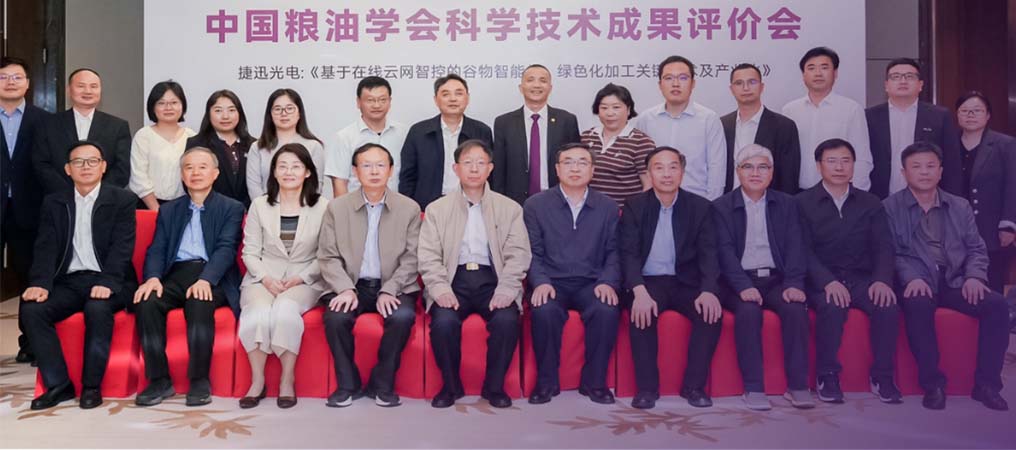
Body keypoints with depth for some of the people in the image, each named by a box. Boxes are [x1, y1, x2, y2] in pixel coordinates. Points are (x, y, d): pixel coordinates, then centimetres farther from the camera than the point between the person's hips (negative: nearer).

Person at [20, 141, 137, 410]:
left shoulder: (122, 200, 2)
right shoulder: (54, 203, 13)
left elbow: (122, 246, -9)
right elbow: (46, 247, 3)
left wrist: (106, 283, -25)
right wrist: (40, 283, -16)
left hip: (108, 282, -4)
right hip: (70, 281, 4)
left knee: (97, 307, -34)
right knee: (31, 308, -23)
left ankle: (91, 385, -19)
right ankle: (58, 384, -12)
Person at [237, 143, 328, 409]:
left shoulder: (322, 208, 4)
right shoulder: (259, 206, 10)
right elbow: (250, 252, 8)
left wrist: (301, 278, -11)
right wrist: (265, 278, -9)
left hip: (305, 281, -1)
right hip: (263, 278, 2)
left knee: (285, 309, -33)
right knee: (258, 313, -31)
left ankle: (287, 380, -20)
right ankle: (257, 380, -16)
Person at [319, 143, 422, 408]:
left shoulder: (409, 208, 4)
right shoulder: (337, 208, 6)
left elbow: (411, 258, 0)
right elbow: (327, 257, 2)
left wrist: (389, 291, -14)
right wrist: (345, 289, -15)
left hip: (394, 287, 0)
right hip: (350, 285, 1)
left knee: (403, 317, -30)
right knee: (335, 318, -29)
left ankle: (383, 384, -8)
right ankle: (348, 384, -7)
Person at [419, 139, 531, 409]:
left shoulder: (510, 209, 11)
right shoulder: (436, 210, 12)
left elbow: (518, 255, 2)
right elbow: (428, 257, 3)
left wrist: (506, 289, -15)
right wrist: (440, 288, -15)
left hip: (492, 280, 0)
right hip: (453, 280, 0)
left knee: (507, 320, -29)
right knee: (444, 321, -29)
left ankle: (494, 386, -5)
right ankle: (451, 385, -4)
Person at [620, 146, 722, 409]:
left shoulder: (700, 207, 5)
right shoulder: (634, 207, 2)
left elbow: (708, 253, -2)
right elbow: (629, 253, -7)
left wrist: (708, 290, -22)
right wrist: (640, 291, -26)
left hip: (686, 282, 2)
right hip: (648, 281, -1)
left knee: (711, 312, -26)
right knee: (642, 313, -32)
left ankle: (694, 385, -12)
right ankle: (647, 387, -18)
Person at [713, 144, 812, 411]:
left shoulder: (787, 204, 14)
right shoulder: (721, 207, 6)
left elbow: (794, 247, 4)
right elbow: (725, 251, -5)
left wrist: (794, 284, -13)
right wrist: (744, 287, -20)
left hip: (776, 279, 2)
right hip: (740, 281, -2)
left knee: (796, 308, -27)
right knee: (748, 311, -32)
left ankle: (797, 386, -19)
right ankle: (753, 388, -24)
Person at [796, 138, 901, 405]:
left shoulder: (870, 204, 14)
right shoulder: (803, 203, 3)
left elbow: (883, 247, 5)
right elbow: (804, 251, -7)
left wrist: (882, 279, -15)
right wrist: (828, 282, -22)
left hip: (861, 278, 3)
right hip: (821, 280, -3)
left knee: (888, 306, -26)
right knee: (832, 306, -34)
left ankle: (882, 376, -9)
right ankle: (827, 376, -17)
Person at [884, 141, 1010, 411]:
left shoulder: (960, 207, 17)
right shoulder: (890, 208, 5)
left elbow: (976, 249, 14)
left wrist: (974, 276, -6)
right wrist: (912, 278, -20)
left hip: (955, 281, 4)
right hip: (917, 282, -4)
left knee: (996, 304, -22)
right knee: (918, 305, -37)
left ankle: (986, 383, -11)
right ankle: (932, 382, -23)